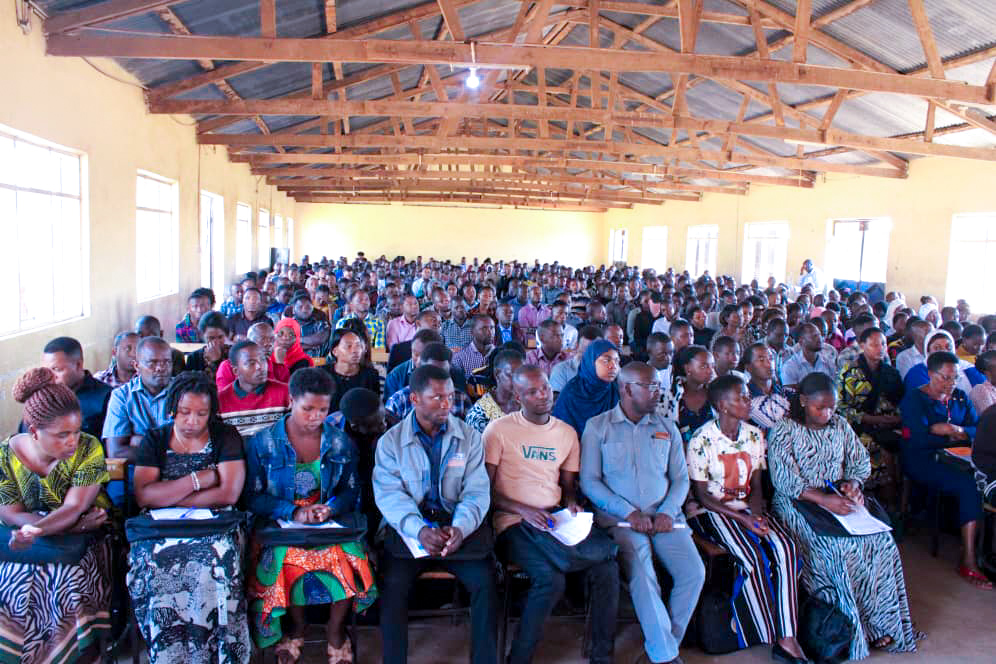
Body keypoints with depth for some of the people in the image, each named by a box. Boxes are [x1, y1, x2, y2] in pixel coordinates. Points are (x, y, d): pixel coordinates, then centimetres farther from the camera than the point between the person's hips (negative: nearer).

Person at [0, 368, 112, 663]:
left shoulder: (88, 448, -12)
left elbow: (75, 507, -19)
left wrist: (34, 531, -38)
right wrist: (66, 524, -20)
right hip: (32, 541, 2)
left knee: (68, 583, -27)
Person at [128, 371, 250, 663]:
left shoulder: (226, 437, 6)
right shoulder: (154, 439, 10)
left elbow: (229, 494, -8)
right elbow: (143, 496, -5)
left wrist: (167, 497, -5)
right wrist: (199, 479, -8)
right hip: (161, 529, 2)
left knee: (215, 561, -35)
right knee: (155, 563, -32)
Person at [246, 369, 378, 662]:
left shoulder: (341, 442, 5)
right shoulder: (262, 442, 0)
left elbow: (352, 490, 7)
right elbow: (253, 497, -4)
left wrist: (332, 508, -16)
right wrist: (294, 513, -20)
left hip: (332, 524, 1)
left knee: (350, 558, -29)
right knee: (289, 559, -33)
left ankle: (336, 629, 0)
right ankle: (297, 627, -1)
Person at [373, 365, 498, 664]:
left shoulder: (469, 437, 5)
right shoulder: (390, 441, 2)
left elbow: (477, 491, -2)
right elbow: (390, 494, -8)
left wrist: (460, 527, -22)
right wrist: (419, 530, -25)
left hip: (458, 525, 1)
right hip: (408, 527, 0)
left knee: (485, 582, -20)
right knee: (393, 585, -24)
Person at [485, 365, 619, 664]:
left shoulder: (567, 432, 15)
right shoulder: (498, 430, -1)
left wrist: (571, 503, -1)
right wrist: (523, 510, -17)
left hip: (555, 519, 5)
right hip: (514, 524, -5)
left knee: (607, 567, -20)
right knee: (550, 576, -31)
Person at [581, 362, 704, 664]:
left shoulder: (667, 428, 14)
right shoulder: (597, 427, 2)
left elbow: (681, 478, 13)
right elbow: (589, 481, -3)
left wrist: (668, 512, -6)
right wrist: (629, 512, -13)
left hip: (664, 516, 4)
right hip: (619, 516, -4)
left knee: (694, 572, -17)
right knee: (642, 574, -28)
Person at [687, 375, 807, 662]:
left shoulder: (754, 435, 6)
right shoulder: (701, 441, -12)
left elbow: (756, 484, 10)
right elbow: (702, 496, -10)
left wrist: (756, 513, -11)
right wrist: (741, 519, -19)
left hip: (746, 507, 5)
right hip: (711, 511, -5)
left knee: (785, 547, -22)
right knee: (754, 557, -28)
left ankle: (788, 638, -21)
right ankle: (773, 638, -11)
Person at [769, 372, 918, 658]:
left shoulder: (840, 425, 11)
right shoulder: (784, 431, -8)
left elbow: (862, 462, 17)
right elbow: (785, 480, -16)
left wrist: (852, 481, -6)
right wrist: (823, 499, -27)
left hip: (838, 498, 6)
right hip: (797, 505, -5)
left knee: (882, 541, -17)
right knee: (838, 547, -28)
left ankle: (881, 623, -8)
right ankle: (852, 630, -14)